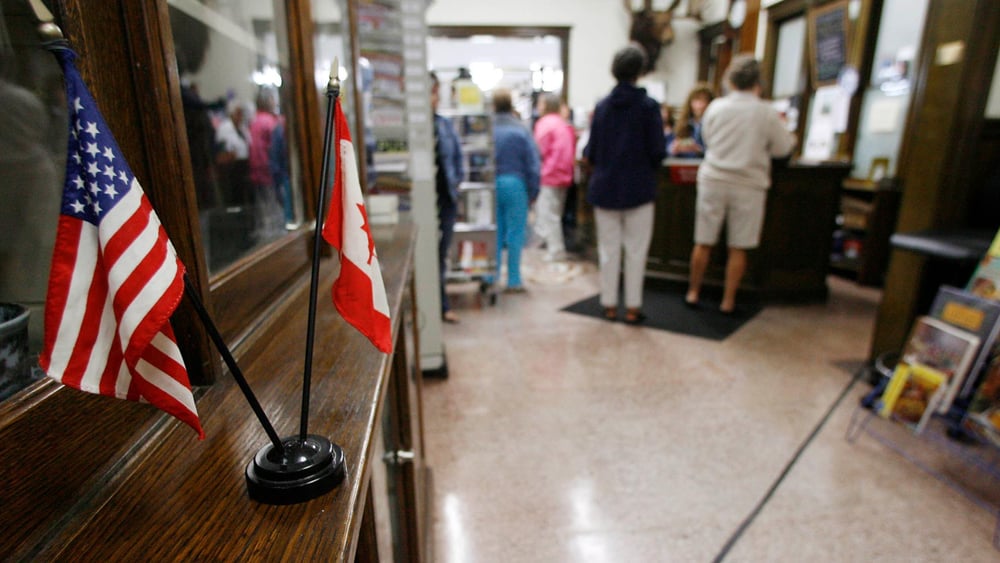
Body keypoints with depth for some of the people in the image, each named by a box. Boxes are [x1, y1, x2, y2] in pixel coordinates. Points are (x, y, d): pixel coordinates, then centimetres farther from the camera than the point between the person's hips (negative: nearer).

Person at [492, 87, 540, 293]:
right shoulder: (521, 130, -5)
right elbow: (533, 165, -5)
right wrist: (532, 192, 4)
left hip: (491, 186, 2)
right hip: (514, 185, -2)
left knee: (494, 233, 11)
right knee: (514, 234, 5)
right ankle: (513, 281, 9)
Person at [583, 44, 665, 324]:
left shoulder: (602, 106, 1)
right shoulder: (648, 106, -7)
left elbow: (591, 152, 1)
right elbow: (657, 152, -9)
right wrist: (649, 169, 12)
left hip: (605, 188, 3)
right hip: (638, 189, -3)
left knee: (608, 249, 11)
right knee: (636, 251, 7)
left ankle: (609, 305, 17)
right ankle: (633, 307, 12)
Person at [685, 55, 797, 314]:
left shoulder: (715, 107, -2)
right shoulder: (767, 113, -6)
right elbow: (783, 148, 3)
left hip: (713, 179, 2)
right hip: (748, 185, -1)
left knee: (703, 242, 8)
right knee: (738, 248, 5)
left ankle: (693, 293, 18)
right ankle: (728, 301, 12)